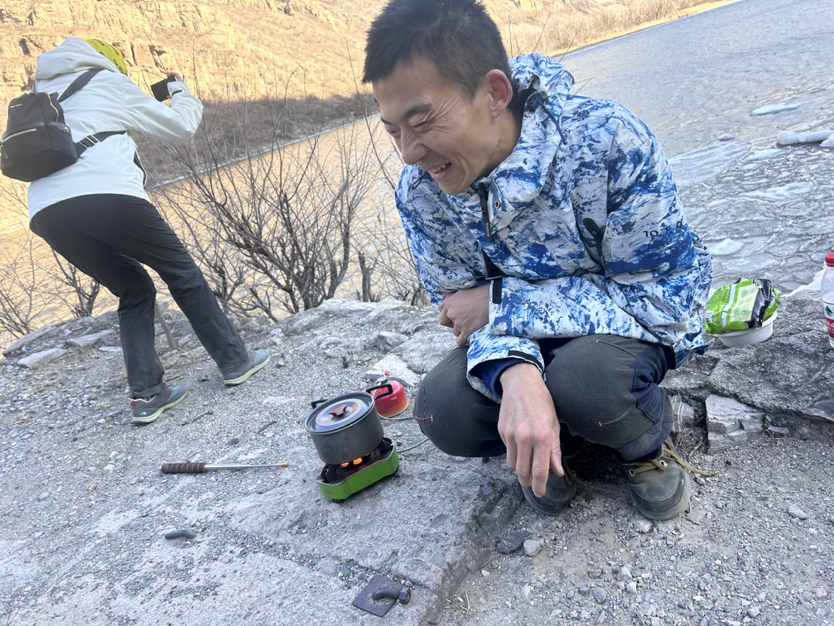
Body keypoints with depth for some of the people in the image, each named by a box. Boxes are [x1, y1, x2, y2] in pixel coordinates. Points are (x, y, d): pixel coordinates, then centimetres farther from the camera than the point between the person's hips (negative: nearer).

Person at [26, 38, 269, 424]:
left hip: (47, 214, 6)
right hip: (107, 197, -6)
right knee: (182, 273, 12)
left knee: (134, 290, 20)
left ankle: (145, 393, 10)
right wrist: (181, 92, 38)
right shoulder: (109, 82, 16)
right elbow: (181, 127, 19)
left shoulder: (43, 95, 32)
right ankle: (234, 361, 17)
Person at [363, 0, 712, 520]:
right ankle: (560, 435, 9)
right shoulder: (421, 192, -15)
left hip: (635, 322, -2)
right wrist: (515, 372, -35)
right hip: (530, 337, 4)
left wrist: (502, 303, -26)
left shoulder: (609, 143, -28)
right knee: (443, 411, -22)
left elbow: (669, 295, -22)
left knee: (583, 375, -36)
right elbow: (462, 311, -9)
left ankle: (649, 441, 2)